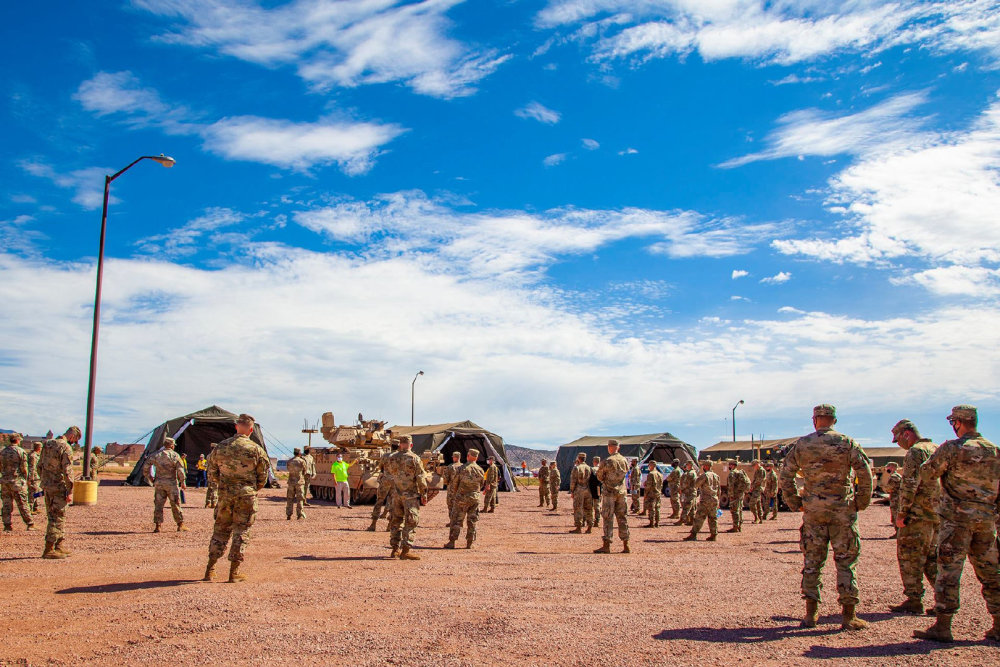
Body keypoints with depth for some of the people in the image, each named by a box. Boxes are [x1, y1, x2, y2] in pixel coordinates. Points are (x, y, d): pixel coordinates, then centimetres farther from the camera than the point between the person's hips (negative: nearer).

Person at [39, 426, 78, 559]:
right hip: (59, 488, -8)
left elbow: (40, 466, 16)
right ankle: (49, 550, -1)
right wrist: (70, 491, -14)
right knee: (57, 518, -2)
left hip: (47, 486, 8)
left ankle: (59, 546, 22)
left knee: (57, 517, 16)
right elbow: (67, 472, -19)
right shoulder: (66, 448, -16)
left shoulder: (47, 444, 10)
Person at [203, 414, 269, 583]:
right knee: (241, 532, 5)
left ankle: (210, 569, 16)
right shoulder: (256, 450, -7)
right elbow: (263, 477, -2)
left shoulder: (221, 447, 2)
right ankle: (234, 572, 6)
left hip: (225, 495, 3)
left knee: (220, 530, 15)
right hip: (246, 496, -3)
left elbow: (212, 474, 9)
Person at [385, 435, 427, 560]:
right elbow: (421, 478, -10)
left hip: (396, 494, 5)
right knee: (410, 522, -2)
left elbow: (390, 476, 13)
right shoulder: (414, 458, -10)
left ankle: (395, 549, 18)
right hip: (411, 495, -5)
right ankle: (405, 551, -7)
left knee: (395, 521, 14)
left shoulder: (392, 458, 3)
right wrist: (423, 494, -3)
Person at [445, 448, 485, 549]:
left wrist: (456, 494, 16)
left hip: (462, 498, -3)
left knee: (456, 520, 3)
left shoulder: (462, 469, -11)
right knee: (472, 521, 9)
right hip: (475, 498, 3)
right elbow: (481, 485, 10)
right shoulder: (480, 470, 0)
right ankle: (469, 543, 10)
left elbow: (455, 483, -2)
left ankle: (452, 542, 3)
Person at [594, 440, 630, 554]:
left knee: (608, 518, -3)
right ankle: (626, 546, 10)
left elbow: (599, 476, -4)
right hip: (621, 491, 5)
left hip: (609, 492, -5)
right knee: (622, 518, 9)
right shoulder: (624, 460, 4)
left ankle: (606, 546, -5)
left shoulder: (607, 461, -13)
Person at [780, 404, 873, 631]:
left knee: (812, 561, 9)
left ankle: (810, 614, 12)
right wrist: (861, 502, 1)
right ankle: (848, 616, 6)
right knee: (846, 561, 5)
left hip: (813, 510, 2)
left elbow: (785, 475, 3)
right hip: (842, 510, -2)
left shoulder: (801, 444, 2)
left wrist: (794, 504, 9)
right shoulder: (847, 443, -2)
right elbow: (866, 474, -8)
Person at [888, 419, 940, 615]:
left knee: (910, 557, -1)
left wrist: (901, 514, -15)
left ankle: (914, 601, 2)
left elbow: (909, 485, -20)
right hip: (939, 515, 9)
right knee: (932, 558, 16)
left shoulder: (915, 452, -12)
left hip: (918, 515, -9)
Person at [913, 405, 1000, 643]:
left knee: (949, 571, -4)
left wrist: (937, 458, 15)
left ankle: (942, 627, -4)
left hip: (957, 518, -6)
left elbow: (926, 474, -4)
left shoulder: (952, 448, -10)